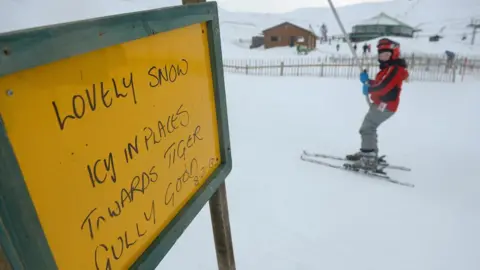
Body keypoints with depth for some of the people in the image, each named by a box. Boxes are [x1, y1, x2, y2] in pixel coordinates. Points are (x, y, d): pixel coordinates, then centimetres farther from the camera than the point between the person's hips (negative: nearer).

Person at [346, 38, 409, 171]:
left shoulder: (395, 69, -15)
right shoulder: (389, 68, 19)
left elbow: (384, 87, -26)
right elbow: (379, 83, 20)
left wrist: (369, 89, -11)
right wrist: (368, 81, 5)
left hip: (385, 105, -11)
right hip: (382, 104, 11)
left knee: (367, 129, -13)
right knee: (368, 127, 19)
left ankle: (369, 160, -13)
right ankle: (368, 153, 32)